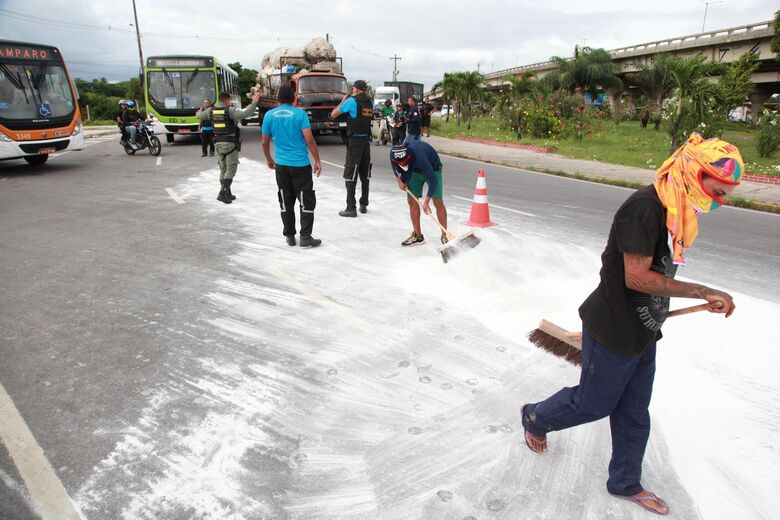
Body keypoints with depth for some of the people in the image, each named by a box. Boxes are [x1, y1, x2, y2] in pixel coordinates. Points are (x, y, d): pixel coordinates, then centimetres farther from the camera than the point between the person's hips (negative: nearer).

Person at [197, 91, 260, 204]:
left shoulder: (211, 110, 6)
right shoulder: (229, 110, -11)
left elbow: (199, 116, 23)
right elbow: (245, 113, -24)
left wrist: (199, 112, 46)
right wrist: (254, 102, -18)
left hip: (218, 143, 6)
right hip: (230, 143, -6)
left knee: (223, 169, 14)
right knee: (231, 169, -2)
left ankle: (227, 194, 18)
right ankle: (222, 193, -12)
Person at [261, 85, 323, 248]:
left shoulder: (269, 115, 4)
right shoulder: (300, 114, -6)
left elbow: (265, 142, 8)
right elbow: (309, 140, -13)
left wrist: (269, 159, 24)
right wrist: (317, 161, -6)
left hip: (281, 165, 4)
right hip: (300, 164, -4)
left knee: (286, 202, 12)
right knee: (307, 201, 3)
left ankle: (290, 236, 17)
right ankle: (305, 237, 0)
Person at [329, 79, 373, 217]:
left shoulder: (351, 101, -9)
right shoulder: (370, 102, 9)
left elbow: (333, 114, -3)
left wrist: (343, 101, 11)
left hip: (355, 141, -6)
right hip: (366, 140, 6)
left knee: (350, 176, -3)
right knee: (365, 175, 12)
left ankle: (351, 208, -5)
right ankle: (363, 205, 19)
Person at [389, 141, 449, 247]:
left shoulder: (419, 157, -44)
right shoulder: (393, 153, -27)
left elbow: (433, 180, -41)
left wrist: (426, 201, -41)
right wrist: (399, 180, -9)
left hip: (432, 169, -5)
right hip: (414, 171, 5)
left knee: (438, 202, -9)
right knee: (411, 201, 0)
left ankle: (444, 235, 2)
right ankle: (417, 235, 9)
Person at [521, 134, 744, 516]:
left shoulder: (673, 209, 5)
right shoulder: (644, 207, -25)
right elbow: (638, 278, -28)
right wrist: (705, 293, -25)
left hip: (642, 331, 9)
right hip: (613, 333, -9)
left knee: (633, 414, 20)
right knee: (593, 403, 11)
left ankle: (625, 483, 40)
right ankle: (535, 417, 39)